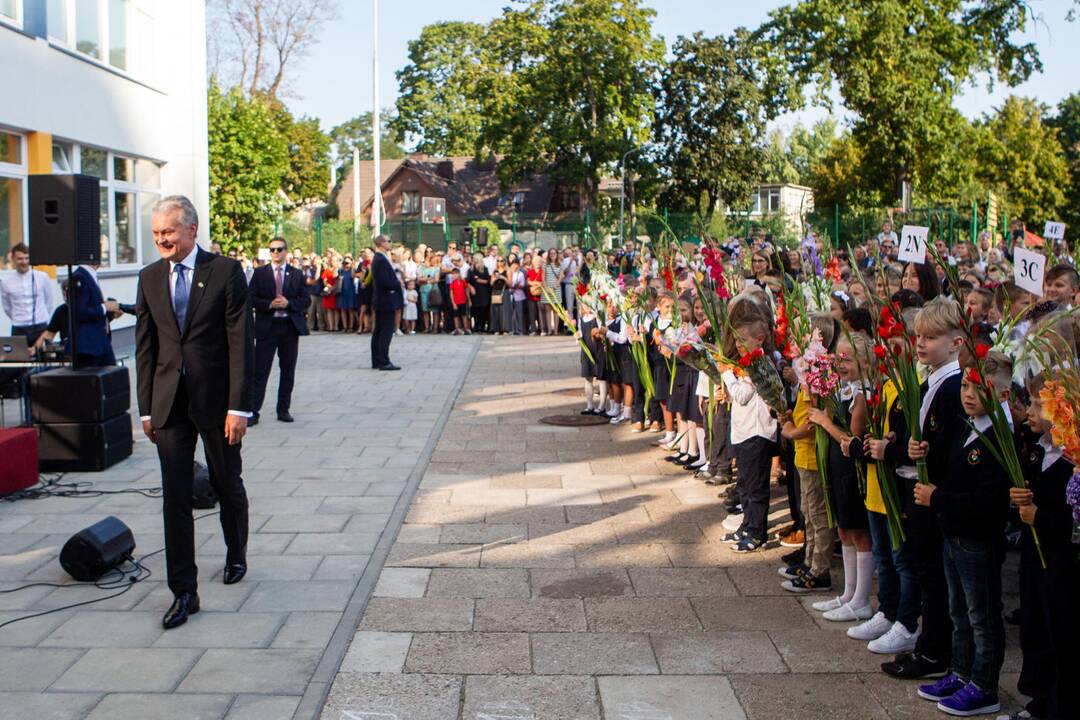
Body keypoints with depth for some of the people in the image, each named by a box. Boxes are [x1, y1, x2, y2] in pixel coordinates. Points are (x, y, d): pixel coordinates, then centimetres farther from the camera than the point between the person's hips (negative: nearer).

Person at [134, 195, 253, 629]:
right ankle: (184, 592, 7)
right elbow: (145, 346, 9)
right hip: (169, 402, 3)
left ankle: (236, 554, 40)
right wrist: (147, 407, 5)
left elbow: (240, 342, -10)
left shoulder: (225, 272, -8)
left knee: (228, 486, 14)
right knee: (175, 496, 1)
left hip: (215, 398, -3)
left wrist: (239, 406, -15)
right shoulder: (150, 278, 6)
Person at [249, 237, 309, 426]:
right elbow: (251, 298, 0)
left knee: (288, 370, 7)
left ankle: (283, 410, 17)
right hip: (266, 327, -2)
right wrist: (270, 304, -15)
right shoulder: (259, 273, 5)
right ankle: (253, 412, -2)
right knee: (260, 371, -5)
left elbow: (306, 300, 3)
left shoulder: (297, 274, 7)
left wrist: (288, 303, -13)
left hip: (290, 326, 2)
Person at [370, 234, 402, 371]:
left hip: (380, 301, 10)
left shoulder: (377, 259, 15)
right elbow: (385, 282, -23)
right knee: (386, 331, -8)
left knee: (378, 331, 12)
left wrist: (396, 281, 8)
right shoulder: (382, 260, -17)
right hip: (386, 300, -10)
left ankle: (377, 361, 18)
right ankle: (384, 362, -8)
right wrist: (398, 284, -9)